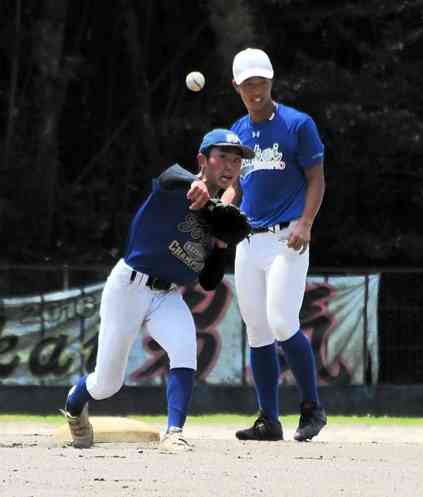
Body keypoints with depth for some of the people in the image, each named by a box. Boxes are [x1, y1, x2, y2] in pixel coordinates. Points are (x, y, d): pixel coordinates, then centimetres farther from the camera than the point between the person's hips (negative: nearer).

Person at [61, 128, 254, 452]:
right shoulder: (175, 185, -11)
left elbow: (209, 284, 13)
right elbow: (169, 176, -40)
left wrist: (221, 246, -6)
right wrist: (196, 185, -63)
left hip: (169, 298, 5)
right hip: (129, 288, -5)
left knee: (185, 349, -27)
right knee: (107, 385, 3)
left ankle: (174, 433, -25)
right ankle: (74, 405, 38)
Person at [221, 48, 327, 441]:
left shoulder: (298, 125, -4)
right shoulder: (237, 132, 14)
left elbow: (316, 179, -4)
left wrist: (305, 224, -18)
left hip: (287, 239, -6)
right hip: (248, 242, 6)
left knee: (282, 324, -16)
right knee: (257, 333, 4)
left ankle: (312, 408, 0)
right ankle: (268, 420, 9)